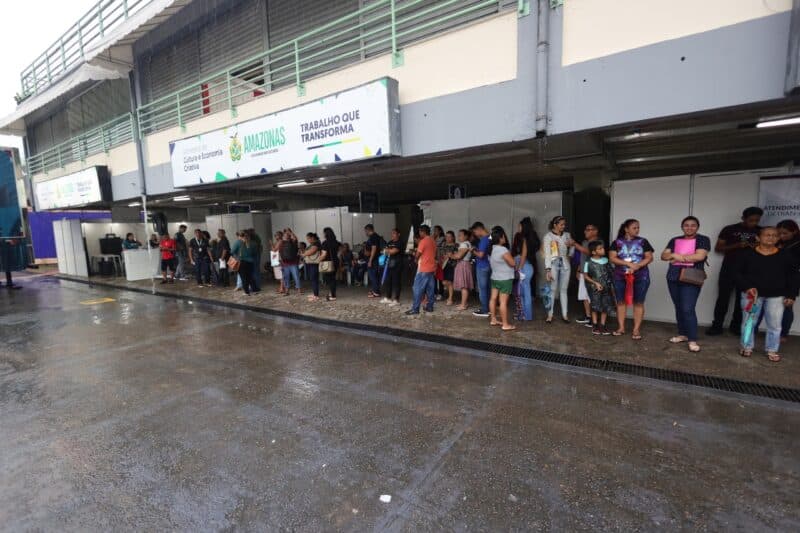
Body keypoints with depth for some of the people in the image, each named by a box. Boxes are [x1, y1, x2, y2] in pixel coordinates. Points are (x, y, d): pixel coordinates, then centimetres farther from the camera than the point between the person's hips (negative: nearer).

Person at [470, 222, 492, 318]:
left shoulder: (483, 239, -19)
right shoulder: (490, 238, 10)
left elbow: (480, 255, -24)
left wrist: (473, 251, -7)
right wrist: (476, 249, 10)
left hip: (482, 267, -9)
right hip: (488, 266, 9)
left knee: (482, 289, -2)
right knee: (488, 288, 14)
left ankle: (484, 310, 4)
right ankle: (487, 308, 22)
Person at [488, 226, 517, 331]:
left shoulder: (492, 249, 4)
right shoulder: (503, 249, -22)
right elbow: (513, 263, -17)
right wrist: (510, 255, 1)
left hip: (495, 278, 9)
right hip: (505, 279, -9)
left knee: (493, 298, 13)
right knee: (503, 302, -6)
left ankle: (493, 320, 23)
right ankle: (505, 324, 0)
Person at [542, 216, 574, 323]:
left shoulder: (567, 235, 9)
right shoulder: (548, 236, -4)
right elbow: (547, 254, -9)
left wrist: (571, 245, -3)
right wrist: (548, 270, -16)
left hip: (565, 264, 4)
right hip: (554, 264, -4)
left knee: (564, 290, 7)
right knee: (553, 290, -2)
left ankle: (564, 314, 13)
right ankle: (550, 315, 6)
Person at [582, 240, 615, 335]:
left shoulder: (606, 260, 4)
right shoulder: (589, 263, -8)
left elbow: (610, 272, 12)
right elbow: (585, 276, -4)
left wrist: (611, 285, 6)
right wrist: (595, 283, -13)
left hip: (606, 287, 4)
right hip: (594, 288, -4)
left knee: (606, 306, 4)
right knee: (595, 306, 0)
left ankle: (602, 325, 16)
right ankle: (595, 326, 12)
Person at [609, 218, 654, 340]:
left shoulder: (643, 241, 6)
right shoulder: (617, 242, 5)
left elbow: (649, 258, 2)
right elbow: (612, 258, -4)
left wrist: (637, 266, -15)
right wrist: (629, 264, -15)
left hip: (640, 277, 0)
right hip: (620, 277, 0)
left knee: (638, 303, 0)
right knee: (621, 301, 5)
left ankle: (636, 329, 7)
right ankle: (621, 328, 14)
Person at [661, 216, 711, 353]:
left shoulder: (703, 239, 2)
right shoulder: (675, 240, 14)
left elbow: (700, 256, -13)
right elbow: (663, 256, 8)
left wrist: (678, 258, -7)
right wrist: (674, 255, -12)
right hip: (673, 277, 5)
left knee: (688, 309, -12)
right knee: (678, 308, 10)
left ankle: (692, 340, -6)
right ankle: (682, 334, 20)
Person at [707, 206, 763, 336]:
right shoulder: (729, 229, 0)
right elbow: (718, 248, -1)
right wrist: (737, 245, -16)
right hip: (729, 269, -2)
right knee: (723, 297, -2)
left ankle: (736, 325, 17)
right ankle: (717, 326, 2)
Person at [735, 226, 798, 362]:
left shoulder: (785, 255, 2)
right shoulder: (747, 254, -5)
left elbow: (793, 276, 7)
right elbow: (738, 273, -4)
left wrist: (791, 295, 1)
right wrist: (747, 287, -18)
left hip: (776, 296, 2)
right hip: (752, 294, -2)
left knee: (775, 325, 7)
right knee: (749, 322, 8)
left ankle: (772, 350, 21)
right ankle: (747, 347, 21)